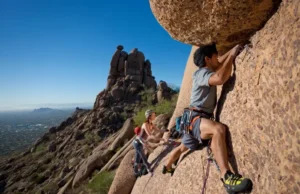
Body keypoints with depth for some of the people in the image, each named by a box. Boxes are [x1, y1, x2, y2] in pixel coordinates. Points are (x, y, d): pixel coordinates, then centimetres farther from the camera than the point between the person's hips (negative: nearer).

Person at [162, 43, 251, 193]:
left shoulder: (207, 71, 14)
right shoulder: (202, 73, -15)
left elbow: (220, 63, 33)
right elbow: (220, 78, -36)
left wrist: (231, 52, 17)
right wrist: (232, 55, -22)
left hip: (195, 120, 11)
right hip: (195, 118, -11)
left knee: (184, 147, 28)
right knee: (218, 129, -39)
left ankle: (167, 167, 51)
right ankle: (227, 177, -46)